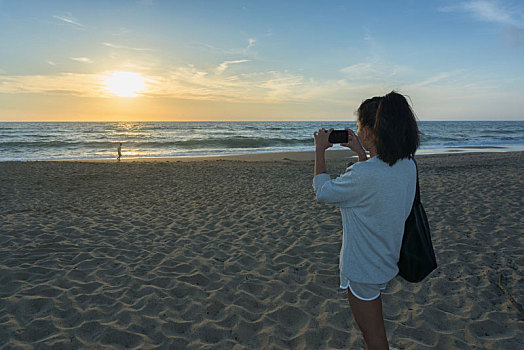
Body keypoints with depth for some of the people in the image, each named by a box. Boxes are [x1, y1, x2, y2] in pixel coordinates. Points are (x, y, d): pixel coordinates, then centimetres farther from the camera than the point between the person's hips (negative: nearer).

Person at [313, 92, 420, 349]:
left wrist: (320, 149, -6)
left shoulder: (363, 174, -34)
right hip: (387, 260, 8)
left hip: (363, 269, -8)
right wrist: (360, 152, 13)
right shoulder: (408, 165, -7)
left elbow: (323, 192, -16)